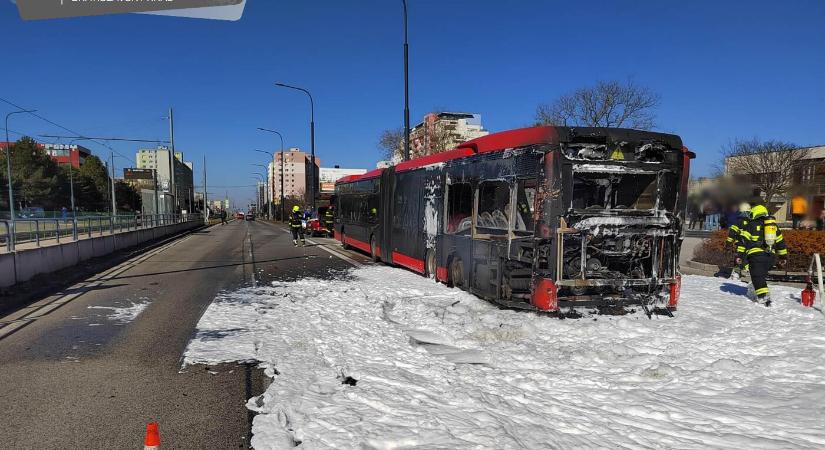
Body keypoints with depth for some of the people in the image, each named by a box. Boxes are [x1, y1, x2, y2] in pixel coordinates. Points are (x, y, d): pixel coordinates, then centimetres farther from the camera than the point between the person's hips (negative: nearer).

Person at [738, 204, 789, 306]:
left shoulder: (751, 225, 2)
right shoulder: (774, 225, 20)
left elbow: (744, 241, -6)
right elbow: (780, 242, 24)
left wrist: (740, 255, -6)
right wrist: (783, 257, 30)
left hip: (756, 255, -5)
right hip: (771, 256, 6)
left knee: (758, 276, -5)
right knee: (762, 275, 21)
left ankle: (763, 296, -16)